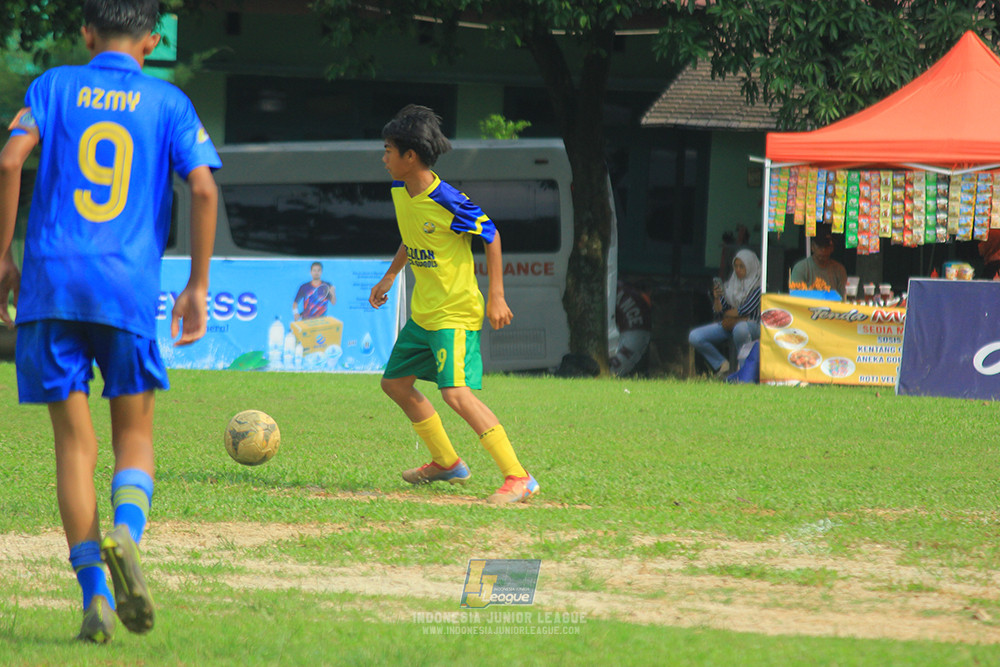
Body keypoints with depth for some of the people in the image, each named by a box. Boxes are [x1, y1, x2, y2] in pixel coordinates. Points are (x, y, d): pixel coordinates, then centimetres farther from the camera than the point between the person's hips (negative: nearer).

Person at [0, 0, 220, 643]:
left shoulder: (54, 86, 10)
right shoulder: (169, 103, 9)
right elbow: (204, 188, -1)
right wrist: (198, 287, 4)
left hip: (52, 278, 0)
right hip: (130, 286, 0)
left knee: (75, 441, 5)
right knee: (135, 432, 12)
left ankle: (95, 595, -4)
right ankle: (126, 534, -18)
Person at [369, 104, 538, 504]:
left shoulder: (447, 202, -21)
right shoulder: (400, 192, 3)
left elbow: (491, 236, -12)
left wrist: (496, 296, -14)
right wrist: (389, 277, 25)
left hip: (455, 313, -10)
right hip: (422, 313, 10)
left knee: (456, 393, -22)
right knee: (395, 382, 18)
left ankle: (518, 478, -22)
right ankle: (446, 463, 33)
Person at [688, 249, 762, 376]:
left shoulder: (758, 286, -4)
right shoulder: (729, 285, 11)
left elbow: (746, 310, -13)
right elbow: (719, 312, 7)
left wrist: (727, 314, 2)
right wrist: (716, 298, -13)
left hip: (751, 326, -5)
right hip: (728, 326, 5)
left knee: (740, 328, -45)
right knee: (694, 337, -15)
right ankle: (721, 364, 1)